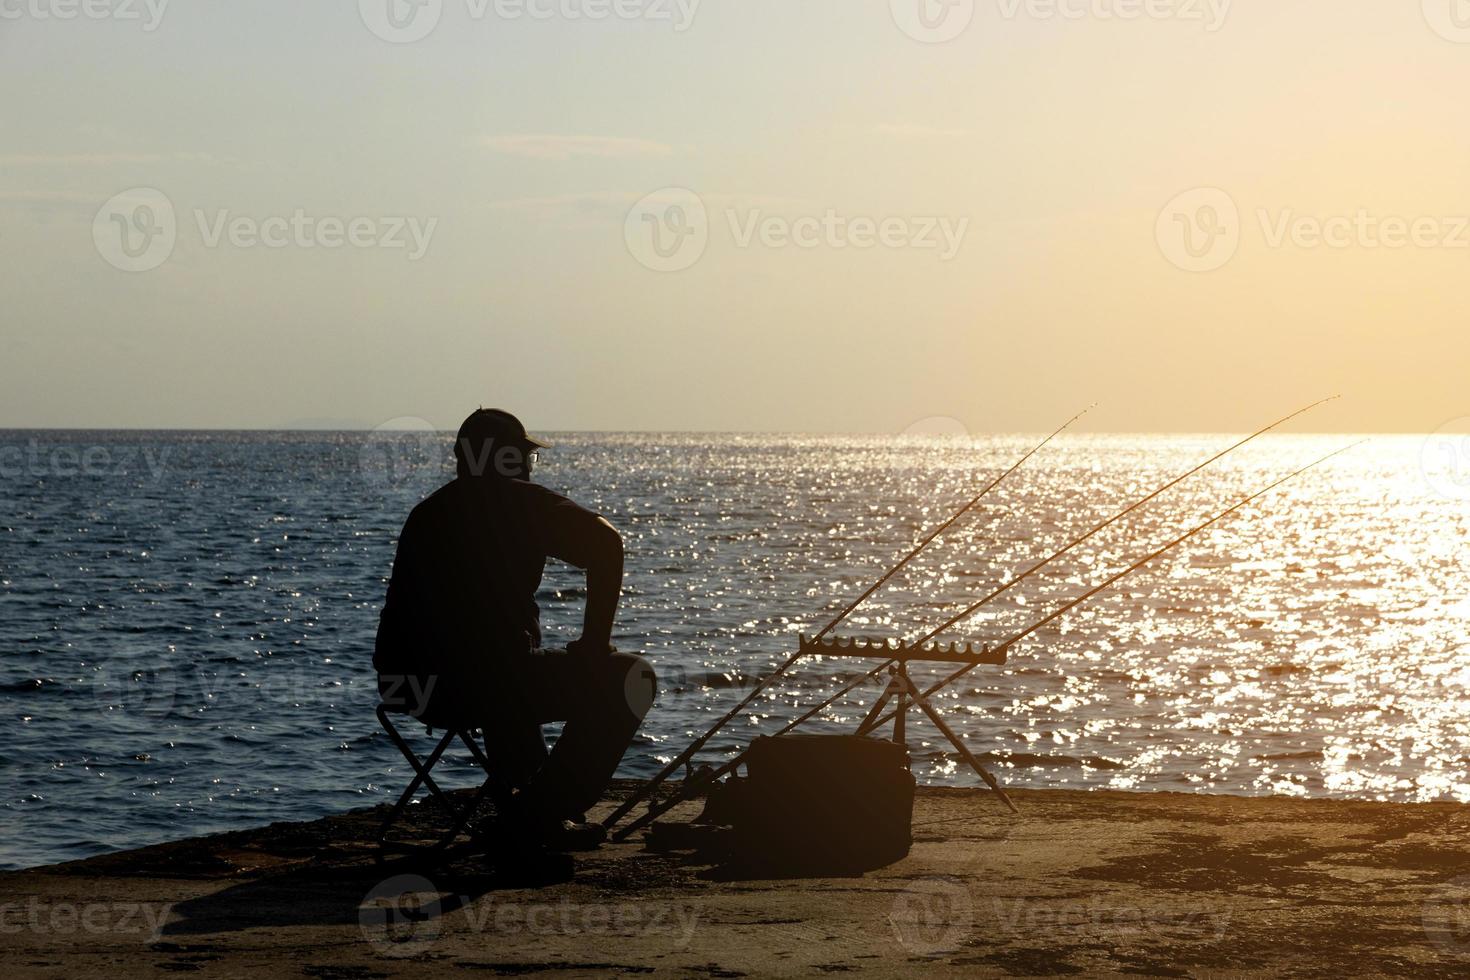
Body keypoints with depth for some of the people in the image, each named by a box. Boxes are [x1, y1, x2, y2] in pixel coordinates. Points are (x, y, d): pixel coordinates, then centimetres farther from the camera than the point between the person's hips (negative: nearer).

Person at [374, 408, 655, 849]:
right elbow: (604, 543, -16)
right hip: (489, 679, -8)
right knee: (629, 678, 4)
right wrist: (595, 641, -7)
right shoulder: (520, 500, -1)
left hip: (417, 689, 8)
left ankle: (528, 796, 40)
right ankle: (543, 809, 1)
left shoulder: (426, 513, 19)